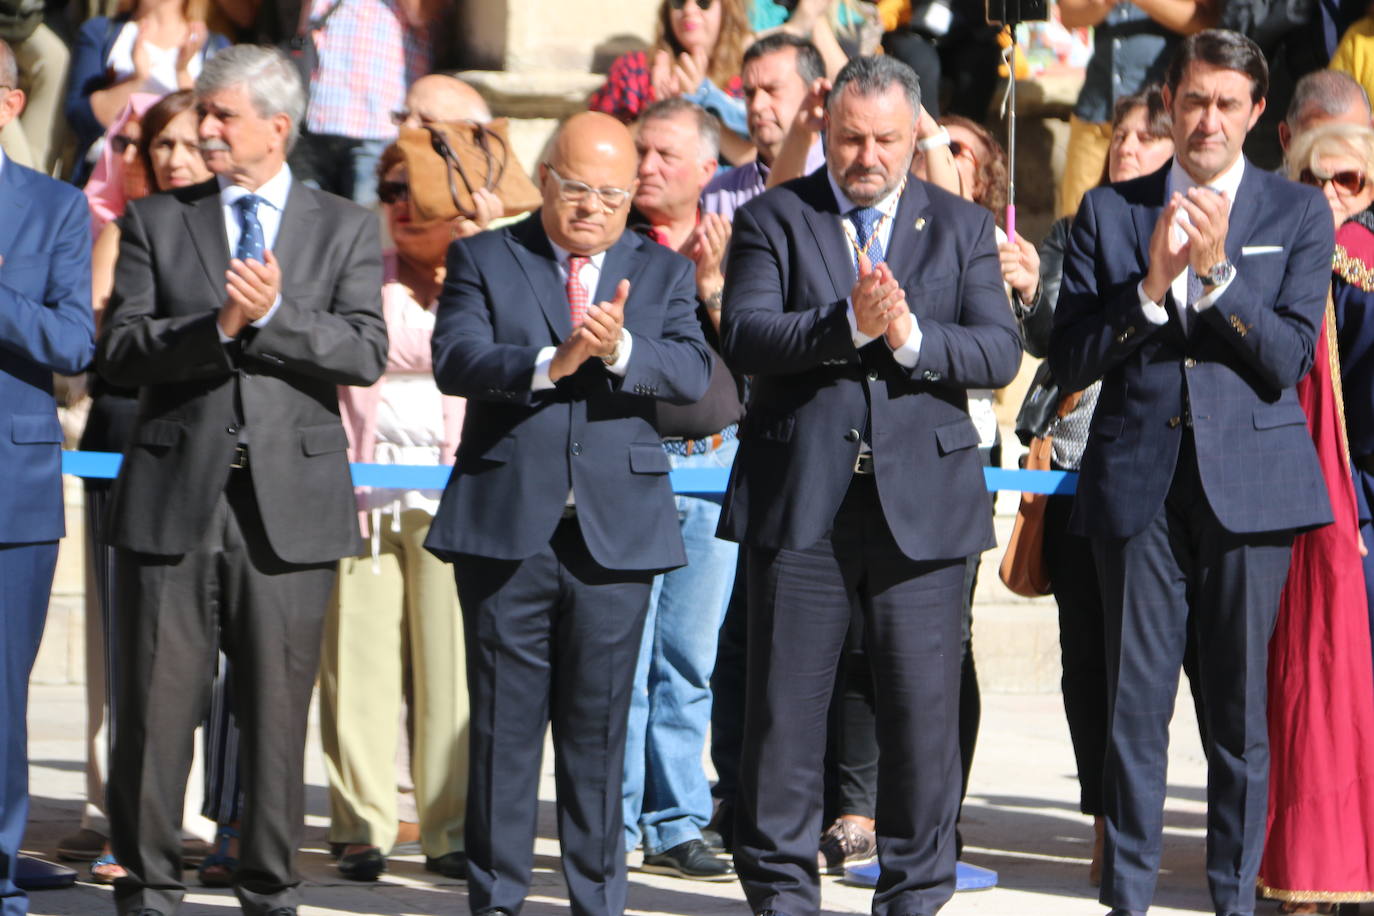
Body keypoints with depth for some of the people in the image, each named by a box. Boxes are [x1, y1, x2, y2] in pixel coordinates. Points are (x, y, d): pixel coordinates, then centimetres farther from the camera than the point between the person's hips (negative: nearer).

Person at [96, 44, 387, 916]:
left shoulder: (345, 230, 8)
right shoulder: (157, 221, 9)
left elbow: (366, 355, -4)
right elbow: (120, 351, -1)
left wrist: (274, 314, -17)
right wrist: (218, 326, -15)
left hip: (292, 497, 0)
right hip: (175, 493, 0)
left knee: (279, 705, 4)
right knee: (157, 704, 0)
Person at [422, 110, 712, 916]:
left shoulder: (663, 272, 11)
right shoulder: (484, 260, 6)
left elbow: (693, 374, -4)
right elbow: (456, 361, -9)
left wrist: (620, 350, -23)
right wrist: (552, 362, -23)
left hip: (616, 533, 1)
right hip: (507, 527, -1)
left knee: (600, 724, 6)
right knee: (504, 722, 3)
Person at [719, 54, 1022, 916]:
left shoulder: (962, 227, 10)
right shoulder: (773, 219, 5)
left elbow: (1000, 352, -1)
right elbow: (745, 335, -10)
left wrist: (912, 336, -17)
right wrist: (850, 325, -23)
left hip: (922, 501, 1)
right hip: (800, 501, -1)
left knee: (925, 706, 2)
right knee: (785, 705, 3)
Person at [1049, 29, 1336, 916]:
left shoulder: (1298, 215, 6)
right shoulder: (1108, 213, 8)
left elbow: (1288, 360, -4)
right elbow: (1069, 362, 2)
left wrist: (1218, 271, -14)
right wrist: (1149, 286, -12)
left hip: (1248, 483, -1)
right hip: (1138, 484, 1)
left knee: (1242, 709, 3)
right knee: (1135, 705, 1)